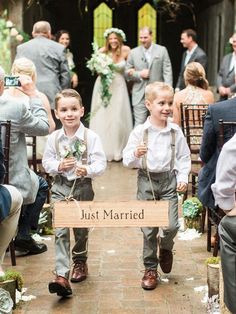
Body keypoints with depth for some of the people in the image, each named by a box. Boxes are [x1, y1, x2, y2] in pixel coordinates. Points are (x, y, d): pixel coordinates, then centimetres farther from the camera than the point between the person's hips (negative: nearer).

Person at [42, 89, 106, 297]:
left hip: (83, 187, -1)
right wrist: (58, 166, -15)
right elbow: (46, 161, 4)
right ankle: (62, 275, -10)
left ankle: (80, 262, 40)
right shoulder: (54, 138, -3)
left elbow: (101, 163, -12)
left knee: (81, 228, 16)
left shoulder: (91, 137, -10)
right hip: (60, 188, 1)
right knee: (60, 231, -8)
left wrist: (88, 170, -30)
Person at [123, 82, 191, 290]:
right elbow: (127, 160, -4)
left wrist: (183, 178, -6)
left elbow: (184, 158, 6)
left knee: (172, 225, -7)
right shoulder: (140, 131, -5)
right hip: (147, 180, -1)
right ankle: (150, 269, 21)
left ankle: (166, 248, 28)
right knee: (149, 228, 5)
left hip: (169, 180, 1)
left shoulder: (175, 131, 0)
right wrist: (136, 154, -24)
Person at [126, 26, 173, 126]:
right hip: (140, 95, 0)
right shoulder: (133, 52, 8)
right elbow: (128, 73, 8)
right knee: (139, 124, -3)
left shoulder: (162, 50, 5)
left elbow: (167, 72, 0)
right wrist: (139, 74, -11)